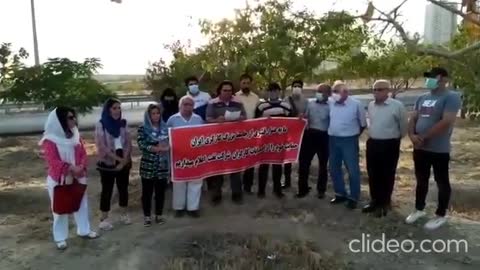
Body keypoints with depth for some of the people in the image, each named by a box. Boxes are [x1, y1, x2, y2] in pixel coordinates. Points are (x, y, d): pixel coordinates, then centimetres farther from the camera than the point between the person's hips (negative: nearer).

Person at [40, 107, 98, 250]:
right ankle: (60, 238, 23)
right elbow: (53, 161, -23)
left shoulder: (75, 135, 2)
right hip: (58, 179, -5)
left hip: (78, 177, 6)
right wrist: (71, 168, -31)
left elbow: (83, 153, 1)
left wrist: (81, 167, -16)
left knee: (82, 204, 15)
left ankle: (84, 230, 32)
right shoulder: (50, 140, -17)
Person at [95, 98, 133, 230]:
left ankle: (124, 214, 28)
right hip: (107, 163, -4)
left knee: (123, 188, 13)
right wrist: (118, 159, -15)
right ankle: (104, 218, 13)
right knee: (107, 190, 3)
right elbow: (102, 147, -13)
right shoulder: (101, 125, -8)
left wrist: (124, 160, -10)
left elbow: (128, 143, 2)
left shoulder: (123, 123, 4)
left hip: (124, 162, 4)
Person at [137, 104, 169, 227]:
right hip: (148, 165, -2)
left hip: (162, 165, 3)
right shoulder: (143, 128, -1)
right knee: (147, 191, 6)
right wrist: (158, 148, -20)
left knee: (161, 191, 8)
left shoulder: (165, 128, 8)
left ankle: (159, 215, 23)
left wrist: (167, 146, -11)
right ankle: (147, 216, 19)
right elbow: (142, 145, -13)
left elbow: (170, 143, 12)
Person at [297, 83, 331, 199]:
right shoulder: (310, 104, 9)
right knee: (303, 162, 4)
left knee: (323, 164, 10)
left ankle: (321, 190, 25)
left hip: (323, 137, -3)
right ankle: (303, 188, 17)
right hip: (310, 134, 4)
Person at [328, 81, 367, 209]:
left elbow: (363, 123, 1)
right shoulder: (330, 103, 1)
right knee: (334, 169, 12)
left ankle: (353, 198, 14)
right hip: (333, 139, 5)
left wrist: (354, 134, 7)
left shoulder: (356, 104, -8)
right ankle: (340, 194, 28)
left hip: (349, 140, -4)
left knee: (353, 170, 1)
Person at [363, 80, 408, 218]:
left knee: (387, 176, 5)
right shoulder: (371, 105, 6)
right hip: (372, 143, 6)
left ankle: (384, 203, 18)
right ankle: (375, 201, 27)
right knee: (373, 175, 12)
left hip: (389, 145, -6)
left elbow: (404, 125, -3)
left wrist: (396, 137, 6)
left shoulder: (397, 105, -12)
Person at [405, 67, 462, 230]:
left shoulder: (451, 97, -12)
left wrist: (423, 137, -17)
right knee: (421, 180, 17)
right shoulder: (422, 98, 11)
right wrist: (412, 135, -9)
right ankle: (419, 209, 32)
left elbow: (446, 122, -21)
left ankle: (441, 215, 21)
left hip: (439, 150, -7)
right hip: (420, 148, 7)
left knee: (442, 182, 8)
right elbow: (413, 118, 11)